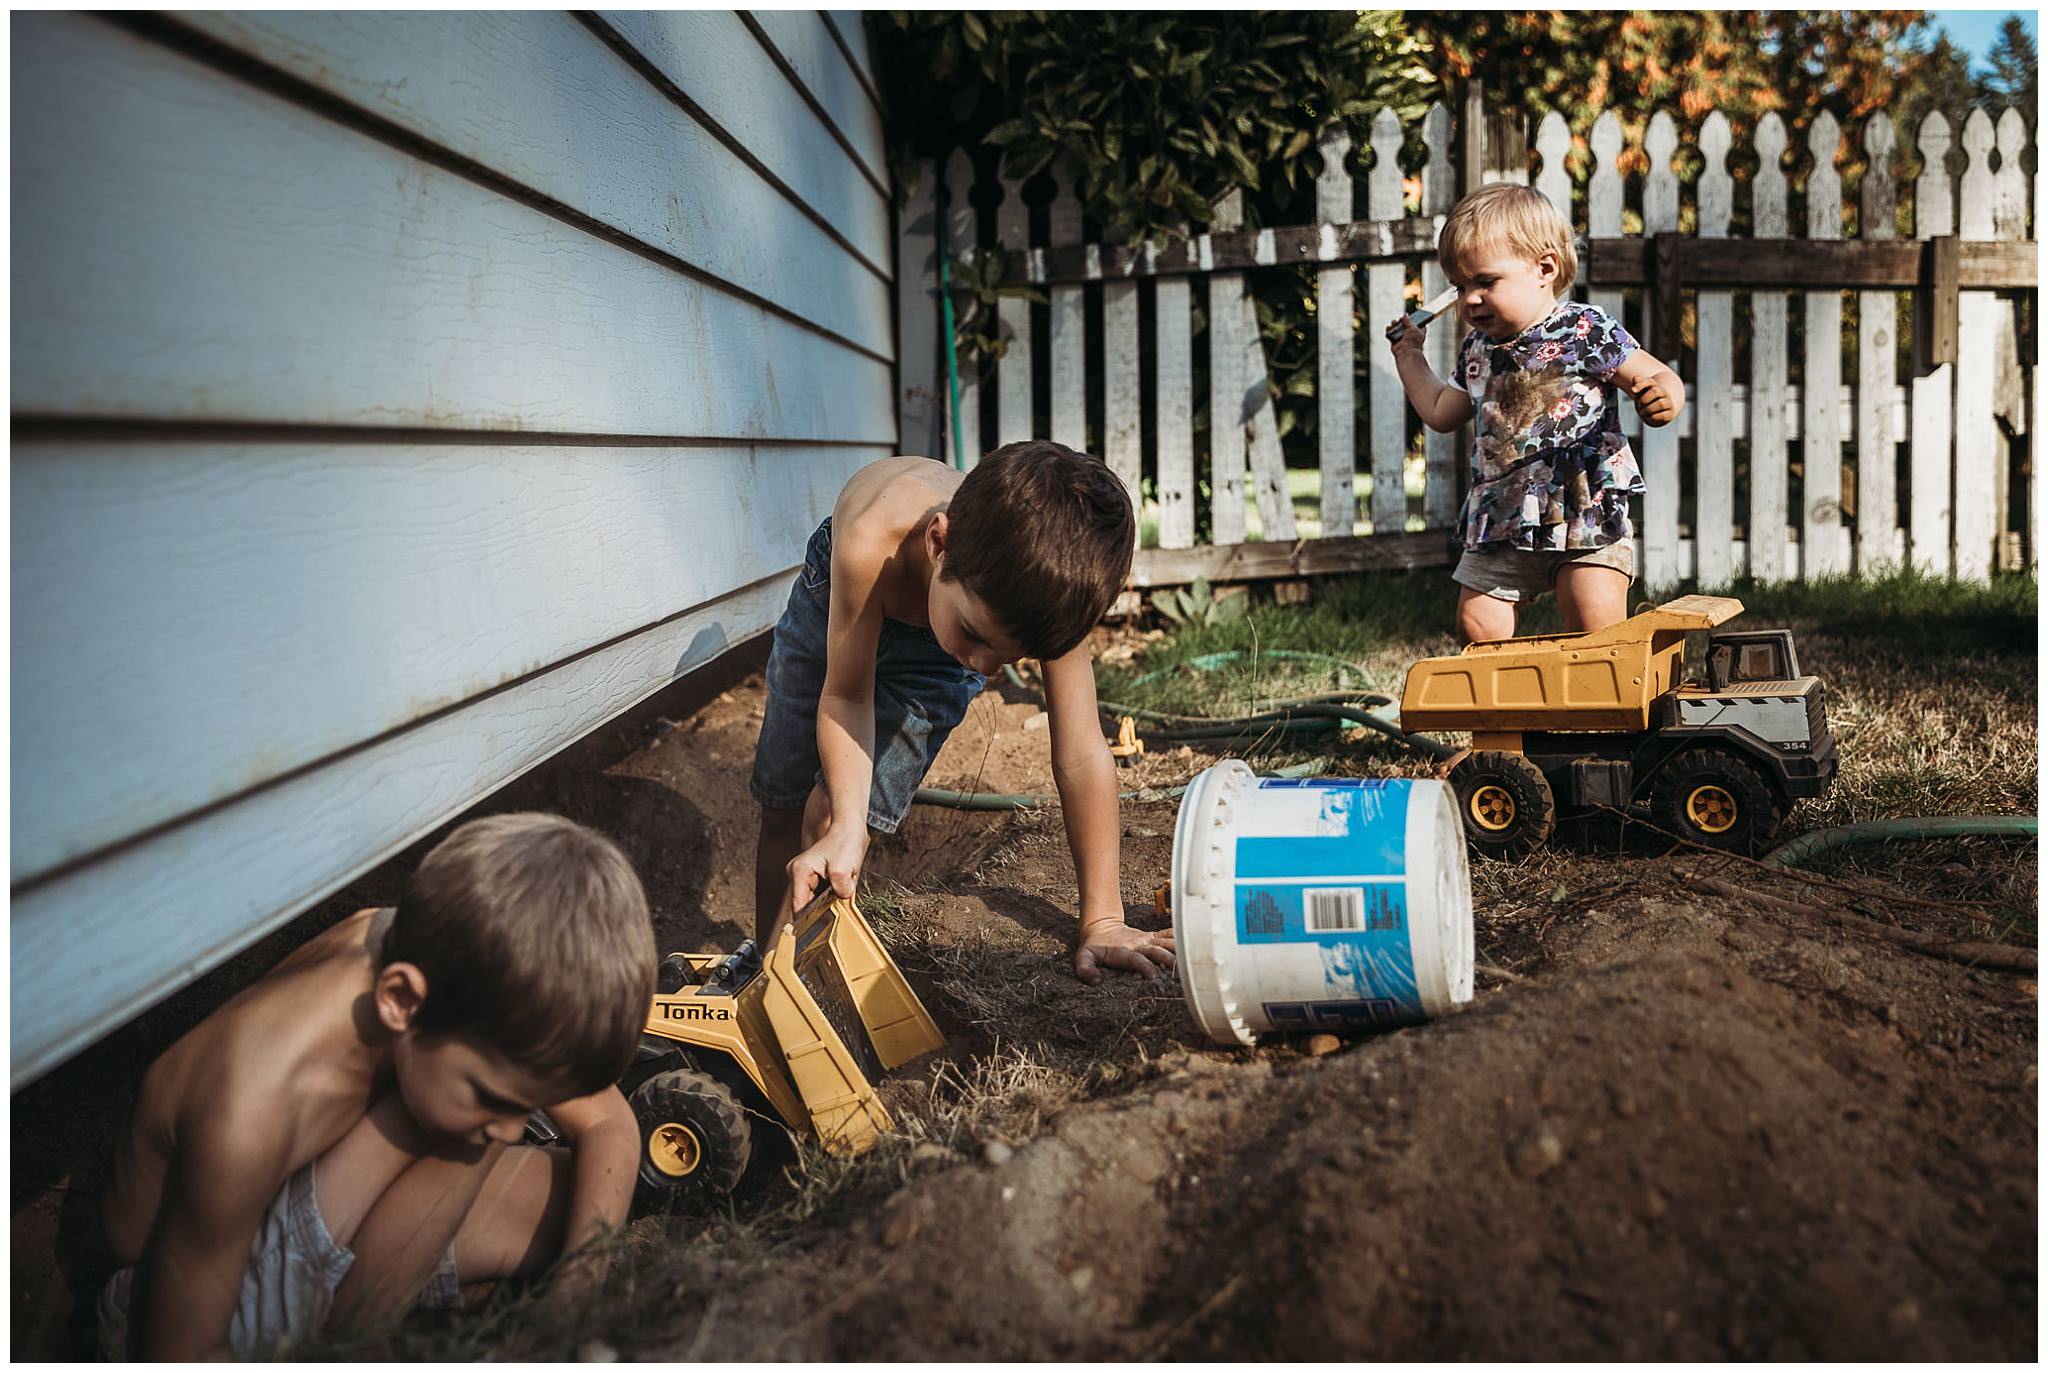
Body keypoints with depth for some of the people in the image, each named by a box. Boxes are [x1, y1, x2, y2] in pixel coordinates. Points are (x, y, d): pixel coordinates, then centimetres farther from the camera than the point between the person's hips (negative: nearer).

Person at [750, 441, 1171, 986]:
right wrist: (847, 830, -44)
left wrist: (1102, 922, -32)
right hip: (836, 597, 0)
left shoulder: (1053, 587, -41)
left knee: (827, 811, -14)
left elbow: (1081, 759, -34)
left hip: (933, 654, 0)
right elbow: (845, 697, -32)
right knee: (781, 808, 9)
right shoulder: (872, 542, -47)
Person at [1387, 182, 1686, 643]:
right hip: (1501, 525, 6)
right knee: (1477, 627, 2)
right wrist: (1409, 355, 29)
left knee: (1596, 629, -13)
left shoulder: (1587, 330, -8)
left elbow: (1656, 376, -9)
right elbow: (1441, 414, 26)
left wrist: (1665, 397, -32)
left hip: (1586, 513, -6)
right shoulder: (1477, 349, 11)